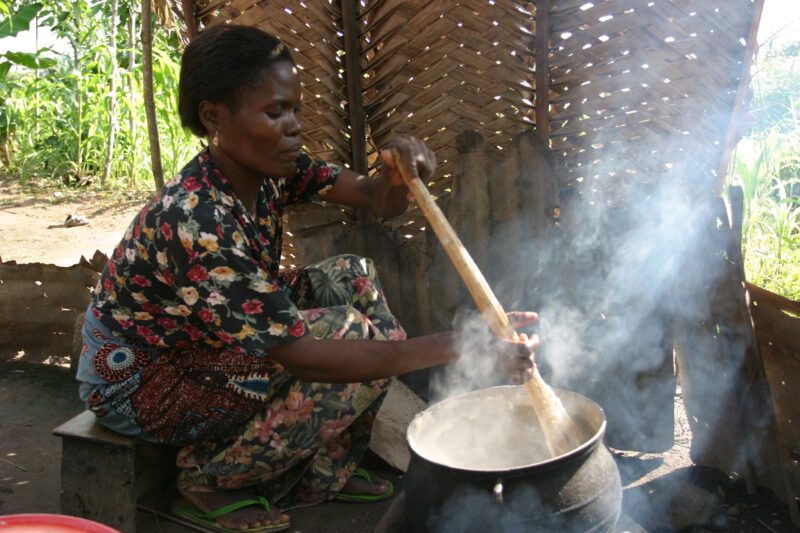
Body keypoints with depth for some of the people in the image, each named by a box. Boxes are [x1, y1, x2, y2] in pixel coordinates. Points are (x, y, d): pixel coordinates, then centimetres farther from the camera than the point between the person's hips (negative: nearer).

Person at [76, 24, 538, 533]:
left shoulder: (269, 170, -10)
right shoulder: (194, 221, -34)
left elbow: (377, 200, -9)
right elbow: (302, 355, -36)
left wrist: (401, 175, -35)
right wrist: (454, 347, -38)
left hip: (203, 340, 8)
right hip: (137, 377, -8)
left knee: (352, 278, -5)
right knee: (348, 337, -22)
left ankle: (324, 471, 6)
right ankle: (209, 481, -3)